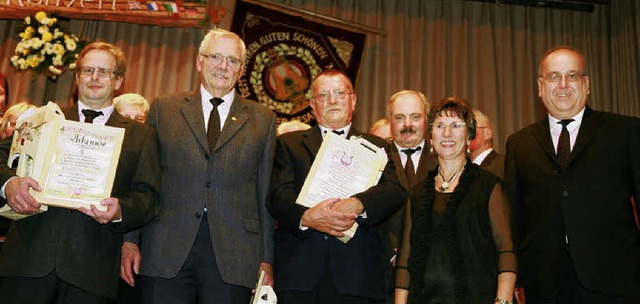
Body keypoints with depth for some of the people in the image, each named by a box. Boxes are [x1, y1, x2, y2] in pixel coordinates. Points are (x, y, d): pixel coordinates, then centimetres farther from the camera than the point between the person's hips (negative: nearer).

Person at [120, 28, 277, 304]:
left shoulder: (263, 120, 10)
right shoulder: (164, 109, 10)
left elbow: (266, 194, 8)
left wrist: (266, 259, 5)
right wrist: (130, 241, 3)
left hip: (233, 257, 0)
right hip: (166, 251, 0)